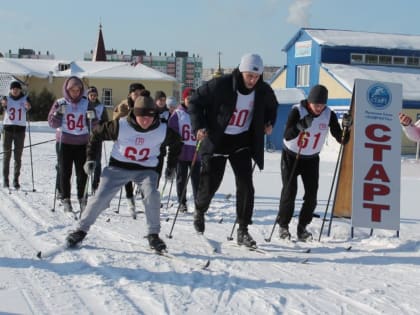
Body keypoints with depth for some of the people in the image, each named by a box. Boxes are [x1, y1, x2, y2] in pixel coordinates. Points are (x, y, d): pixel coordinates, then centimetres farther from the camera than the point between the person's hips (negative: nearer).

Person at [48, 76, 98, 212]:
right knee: (65, 172, 2)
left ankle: (82, 199, 17)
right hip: (65, 143, -1)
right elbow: (53, 123, -1)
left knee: (82, 172, 3)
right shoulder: (60, 103, 1)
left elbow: (93, 125, 7)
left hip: (82, 143, 1)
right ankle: (66, 200, 11)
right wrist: (58, 112, -16)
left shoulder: (86, 103, 5)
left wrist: (92, 117, -13)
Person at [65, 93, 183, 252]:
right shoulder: (121, 126, -19)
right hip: (119, 167, 0)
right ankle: (82, 230, 12)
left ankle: (153, 235, -8)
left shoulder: (162, 131, -14)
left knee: (152, 195, -24)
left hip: (146, 169, 1)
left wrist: (171, 166, 11)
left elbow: (177, 142, 9)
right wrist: (90, 159, -4)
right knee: (100, 197, -7)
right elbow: (97, 134, -4)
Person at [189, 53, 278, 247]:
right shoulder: (220, 85, -21)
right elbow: (196, 101, -9)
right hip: (217, 140, -3)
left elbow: (272, 106, 18)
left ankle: (243, 230, 2)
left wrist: (269, 122, 1)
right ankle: (199, 211, 36)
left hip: (242, 142, 3)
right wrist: (198, 126, -19)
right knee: (210, 184, 2)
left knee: (245, 186, -7)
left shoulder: (263, 91, -7)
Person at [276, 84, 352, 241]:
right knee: (289, 192, -9)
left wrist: (346, 128, -33)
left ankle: (302, 227, 12)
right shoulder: (297, 110, -22)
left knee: (311, 196, -5)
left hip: (311, 159, 3)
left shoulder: (329, 115, -14)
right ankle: (283, 225, 8)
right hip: (291, 156, -3)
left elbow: (341, 140, -14)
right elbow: (287, 136, -30)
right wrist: (301, 126, -46)